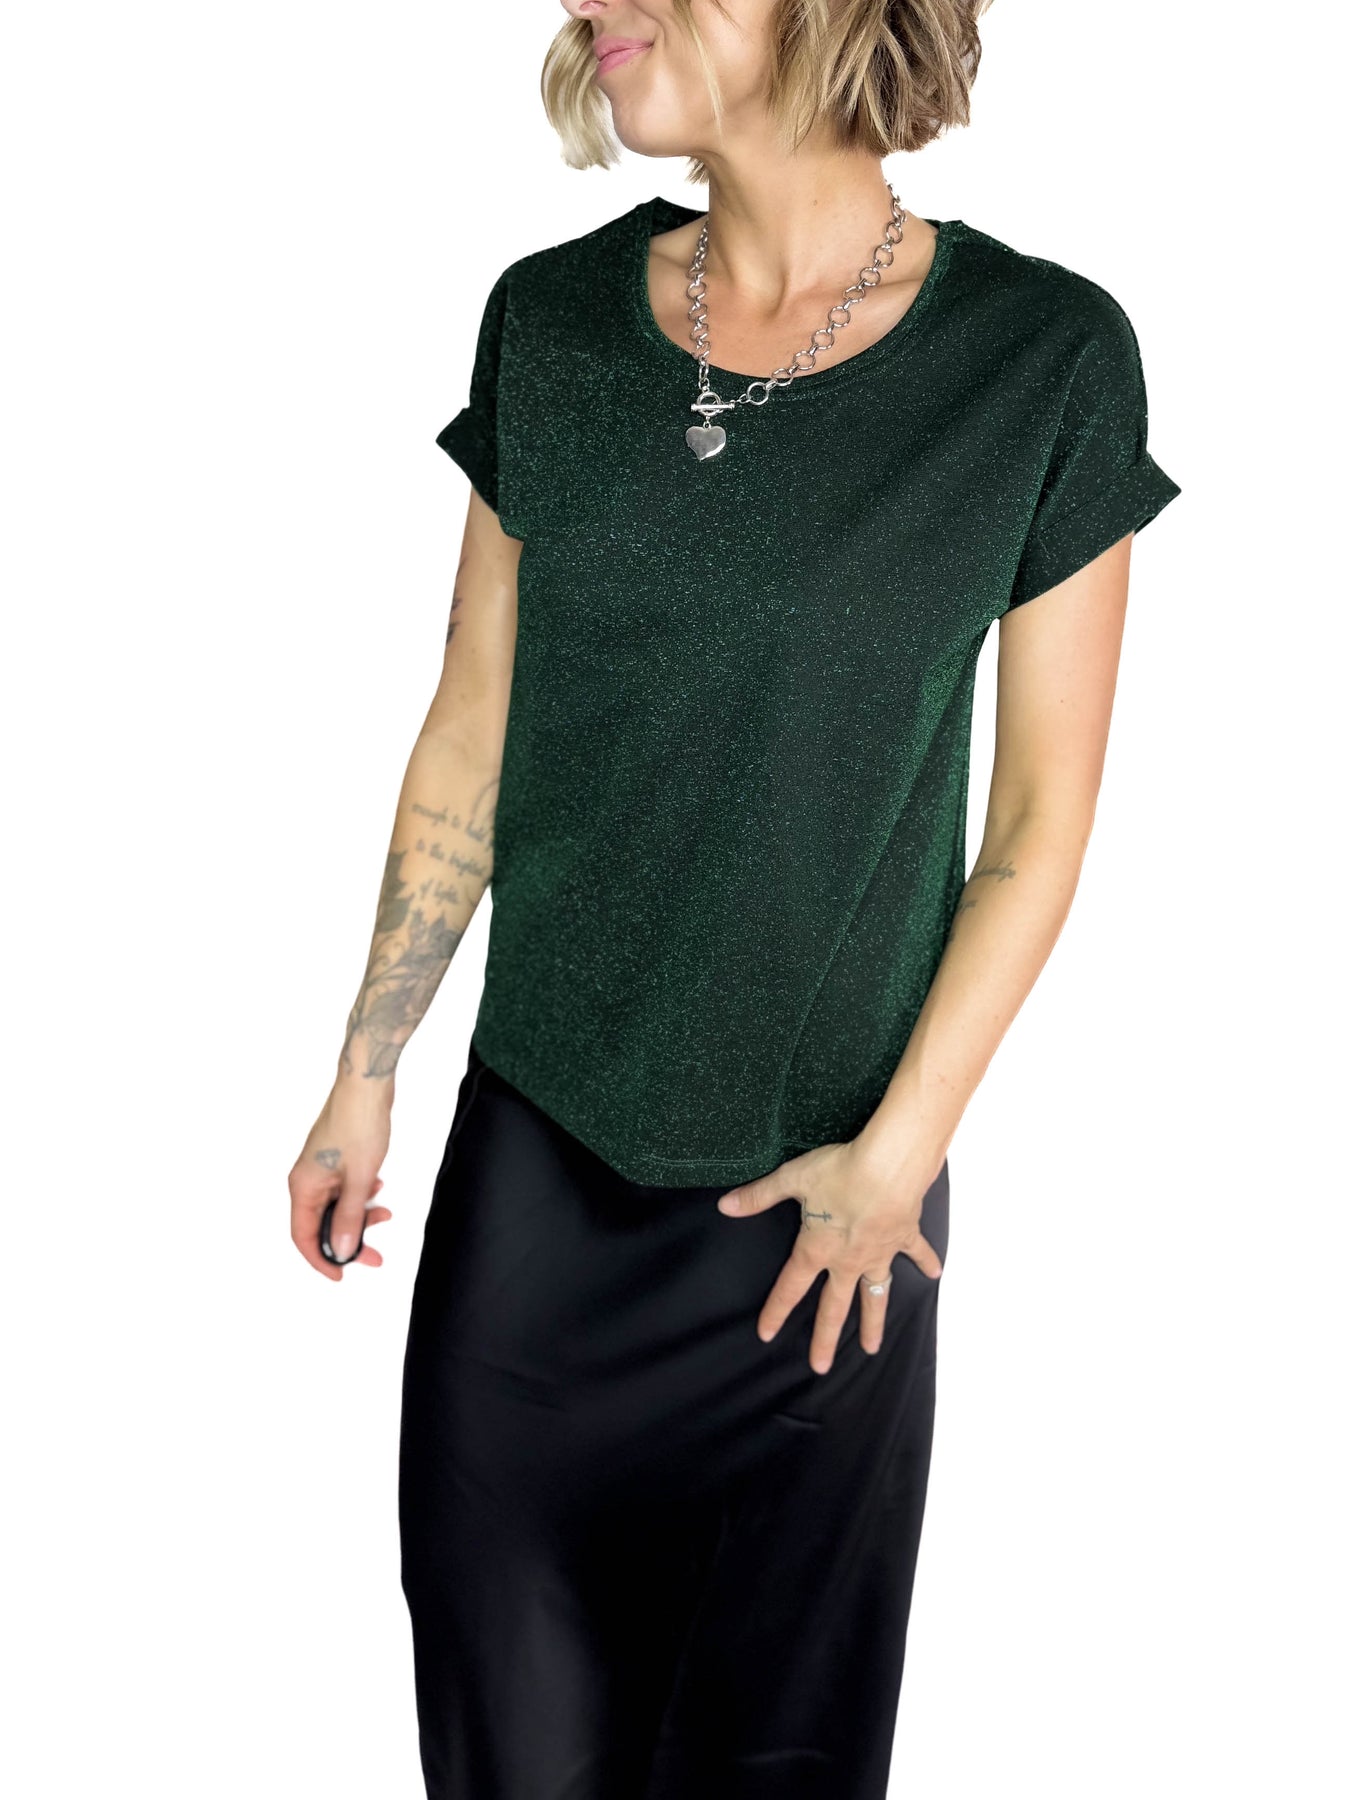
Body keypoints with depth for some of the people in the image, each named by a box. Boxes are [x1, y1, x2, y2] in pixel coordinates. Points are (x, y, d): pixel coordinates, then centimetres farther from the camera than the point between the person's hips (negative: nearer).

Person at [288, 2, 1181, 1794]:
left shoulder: (1046, 359, -11)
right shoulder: (551, 321, -2)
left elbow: (1043, 815, -5)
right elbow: (472, 731, 5)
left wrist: (897, 1154, -6)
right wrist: (366, 1072, 8)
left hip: (830, 1190, -2)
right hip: (535, 1159, 3)